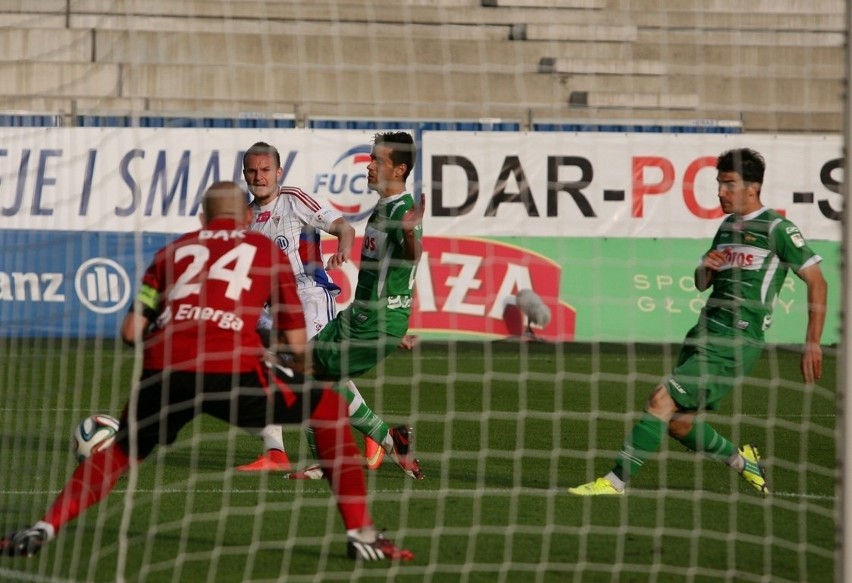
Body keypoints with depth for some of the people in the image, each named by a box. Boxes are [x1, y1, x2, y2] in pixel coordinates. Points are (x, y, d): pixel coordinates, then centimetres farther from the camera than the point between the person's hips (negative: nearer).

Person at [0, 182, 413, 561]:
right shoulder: (267, 251, 22)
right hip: (232, 369, -3)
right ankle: (360, 533, 9)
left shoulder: (174, 250, 26)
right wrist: (268, 340, 43)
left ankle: (43, 529, 11)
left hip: (163, 370, 3)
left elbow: (131, 332, 21)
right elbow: (297, 343, 21)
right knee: (329, 410, 18)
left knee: (122, 451, 28)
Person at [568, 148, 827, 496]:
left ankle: (616, 481, -14)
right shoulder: (728, 226, 16)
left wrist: (812, 344, -12)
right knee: (677, 422, 7)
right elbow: (702, 284, 24)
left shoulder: (777, 229, -8)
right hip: (705, 333, 8)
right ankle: (741, 461, 29)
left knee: (662, 401, -17)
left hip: (736, 343, -8)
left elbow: (816, 282, -8)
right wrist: (706, 268, -1)